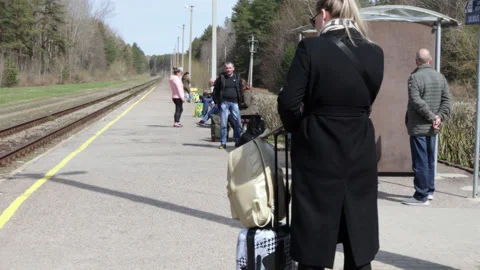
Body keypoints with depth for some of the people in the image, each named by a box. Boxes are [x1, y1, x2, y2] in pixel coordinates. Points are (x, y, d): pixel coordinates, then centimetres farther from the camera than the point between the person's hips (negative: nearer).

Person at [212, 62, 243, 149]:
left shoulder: (237, 78, 9)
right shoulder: (221, 77, 3)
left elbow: (240, 89, 15)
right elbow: (215, 90, 5)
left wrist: (240, 101, 6)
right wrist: (217, 101, -2)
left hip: (234, 102, 2)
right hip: (224, 102, -2)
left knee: (237, 123, 1)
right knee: (223, 123, -1)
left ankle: (238, 141, 10)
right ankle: (223, 143, 5)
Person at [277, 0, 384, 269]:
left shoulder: (311, 48, -12)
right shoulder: (375, 53, 1)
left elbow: (288, 102, -12)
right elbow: (367, 102, 8)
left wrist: (297, 129, 6)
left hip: (317, 151, -3)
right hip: (360, 153, 4)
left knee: (313, 247, 6)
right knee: (360, 246, 13)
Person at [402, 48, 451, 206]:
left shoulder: (415, 77, -13)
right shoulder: (440, 77, 9)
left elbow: (416, 101, -21)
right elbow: (447, 99, 3)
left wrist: (432, 117, -16)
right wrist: (441, 117, -5)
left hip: (418, 127, -7)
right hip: (432, 128, 7)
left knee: (420, 162, -4)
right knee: (430, 160, 17)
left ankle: (421, 196, -2)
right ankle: (429, 191, 26)